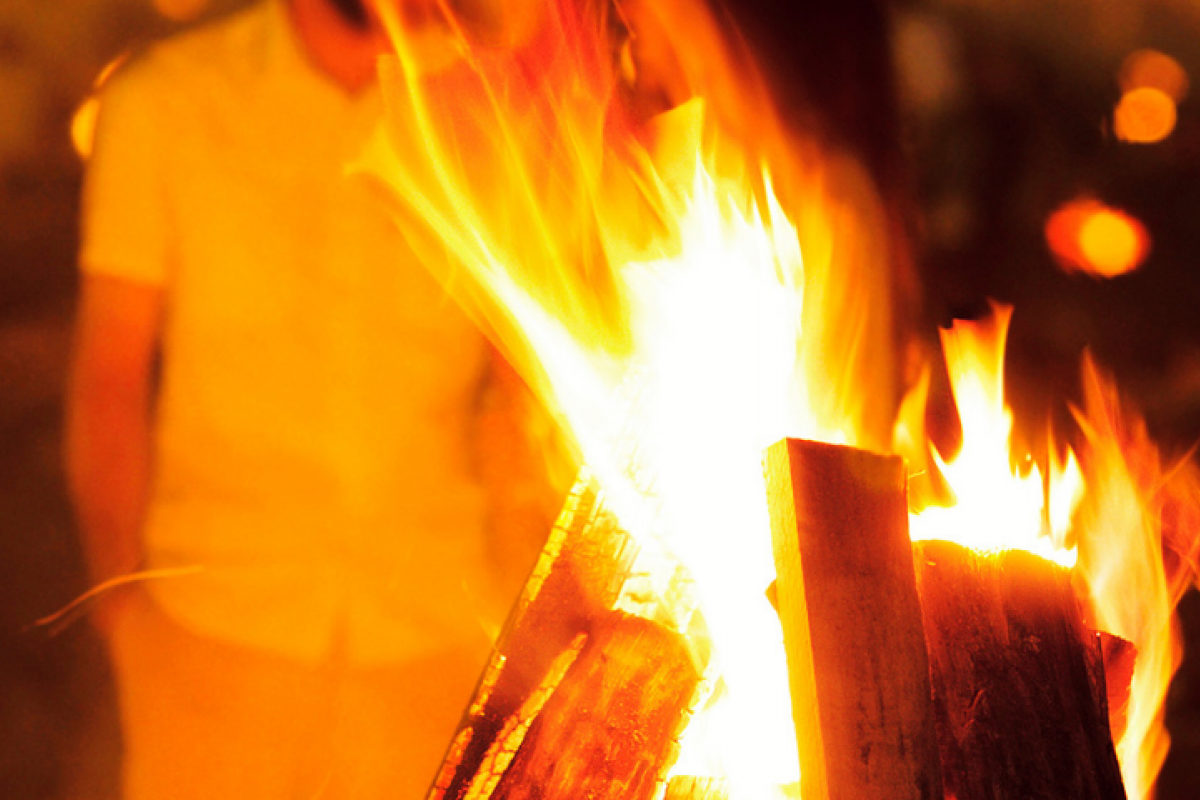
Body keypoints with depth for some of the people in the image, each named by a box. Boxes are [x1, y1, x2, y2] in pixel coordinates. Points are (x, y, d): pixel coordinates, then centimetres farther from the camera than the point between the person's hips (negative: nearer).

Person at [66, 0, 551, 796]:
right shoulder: (159, 103, -2)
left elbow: (521, 385, 7)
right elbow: (109, 377, 1)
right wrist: (119, 597, -5)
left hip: (439, 637, 1)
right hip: (215, 630, -1)